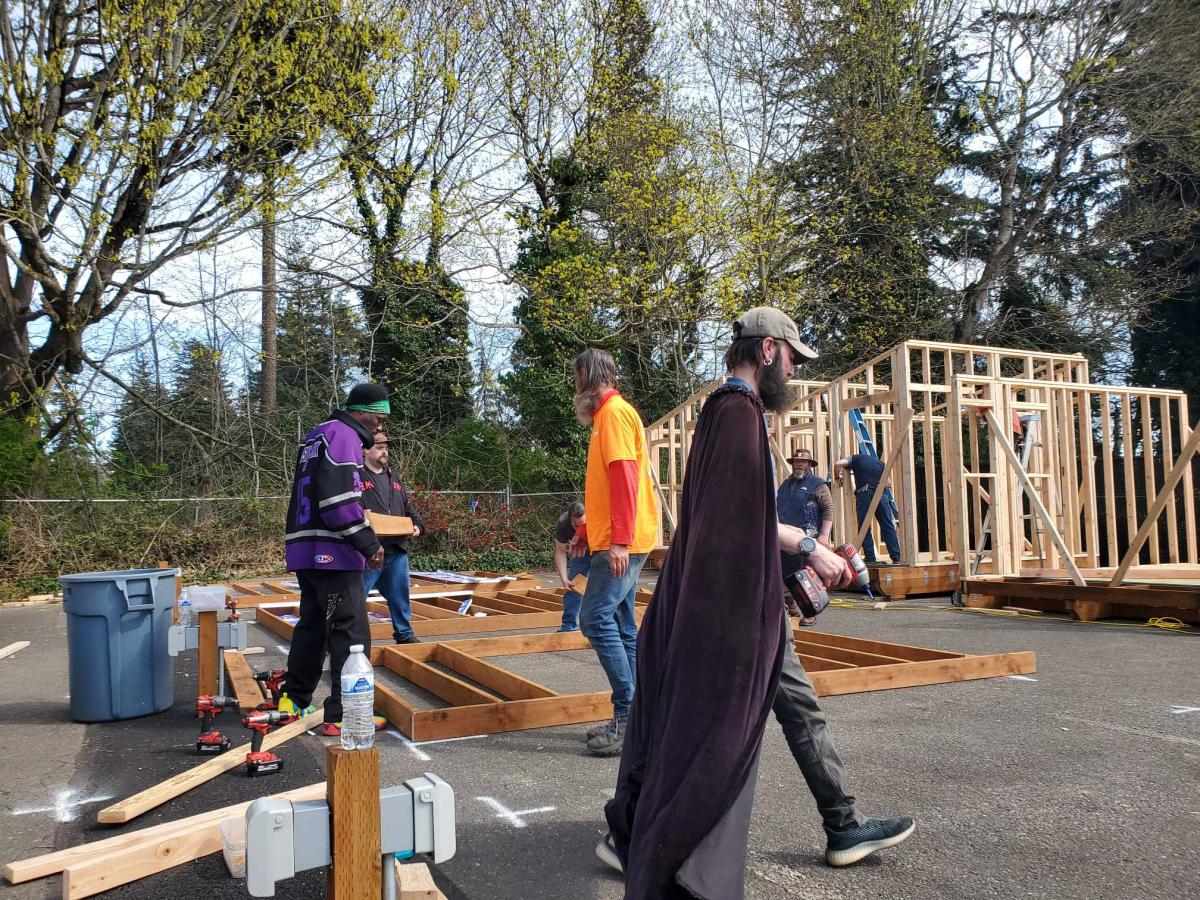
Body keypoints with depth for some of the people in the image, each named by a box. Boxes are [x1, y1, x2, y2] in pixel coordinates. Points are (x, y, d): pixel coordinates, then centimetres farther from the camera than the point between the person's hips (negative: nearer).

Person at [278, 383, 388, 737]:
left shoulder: (315, 436, 22)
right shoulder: (343, 436, -10)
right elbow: (338, 497, -21)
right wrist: (368, 542, -18)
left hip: (305, 550, 10)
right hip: (333, 552, -10)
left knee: (312, 626, 20)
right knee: (351, 633, -7)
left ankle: (293, 700, 30)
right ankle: (342, 717, -6)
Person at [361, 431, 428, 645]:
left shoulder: (393, 479, 18)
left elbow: (409, 508, 22)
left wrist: (418, 526, 4)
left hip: (397, 550, 7)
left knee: (400, 596, 16)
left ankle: (404, 633, 29)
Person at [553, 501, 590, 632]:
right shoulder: (562, 524, -31)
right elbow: (560, 551, -19)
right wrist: (564, 579, -29)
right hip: (583, 551, 3)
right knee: (573, 586, -4)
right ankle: (569, 627, 6)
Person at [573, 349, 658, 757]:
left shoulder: (614, 412, -10)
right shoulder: (607, 414, 20)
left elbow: (625, 478, -19)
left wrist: (618, 541, -24)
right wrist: (589, 531, 25)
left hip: (621, 542, -10)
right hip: (614, 540, 10)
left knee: (597, 619, -12)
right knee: (620, 626, 10)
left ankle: (630, 716, -8)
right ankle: (630, 719, 15)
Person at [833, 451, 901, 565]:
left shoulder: (856, 458, 17)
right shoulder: (878, 462, 29)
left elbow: (838, 463, 1)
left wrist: (837, 477, 16)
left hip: (864, 493, -3)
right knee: (888, 526, 8)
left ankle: (870, 558, 1)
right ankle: (896, 557, 6)